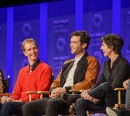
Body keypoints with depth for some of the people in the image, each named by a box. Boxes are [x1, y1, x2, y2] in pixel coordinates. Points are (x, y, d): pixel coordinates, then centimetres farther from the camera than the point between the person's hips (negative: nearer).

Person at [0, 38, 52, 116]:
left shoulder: (45, 69, 2)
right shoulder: (22, 71, 23)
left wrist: (20, 101, -15)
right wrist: (11, 99, -6)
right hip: (21, 103, 6)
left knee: (7, 106, -31)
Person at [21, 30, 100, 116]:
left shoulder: (91, 61, 4)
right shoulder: (67, 63, 28)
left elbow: (88, 83, -9)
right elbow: (57, 82, 25)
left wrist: (65, 90, -17)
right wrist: (53, 90, -1)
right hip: (59, 97, 8)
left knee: (52, 103, -38)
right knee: (27, 107, -11)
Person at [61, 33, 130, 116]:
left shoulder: (123, 64, -8)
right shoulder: (106, 64, 17)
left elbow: (114, 87, -15)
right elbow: (98, 83, 9)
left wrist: (97, 98, -19)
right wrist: (88, 92, -12)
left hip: (119, 101, -7)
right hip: (105, 101, 7)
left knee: (105, 85, -37)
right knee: (80, 102, -16)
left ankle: (75, 97, -20)